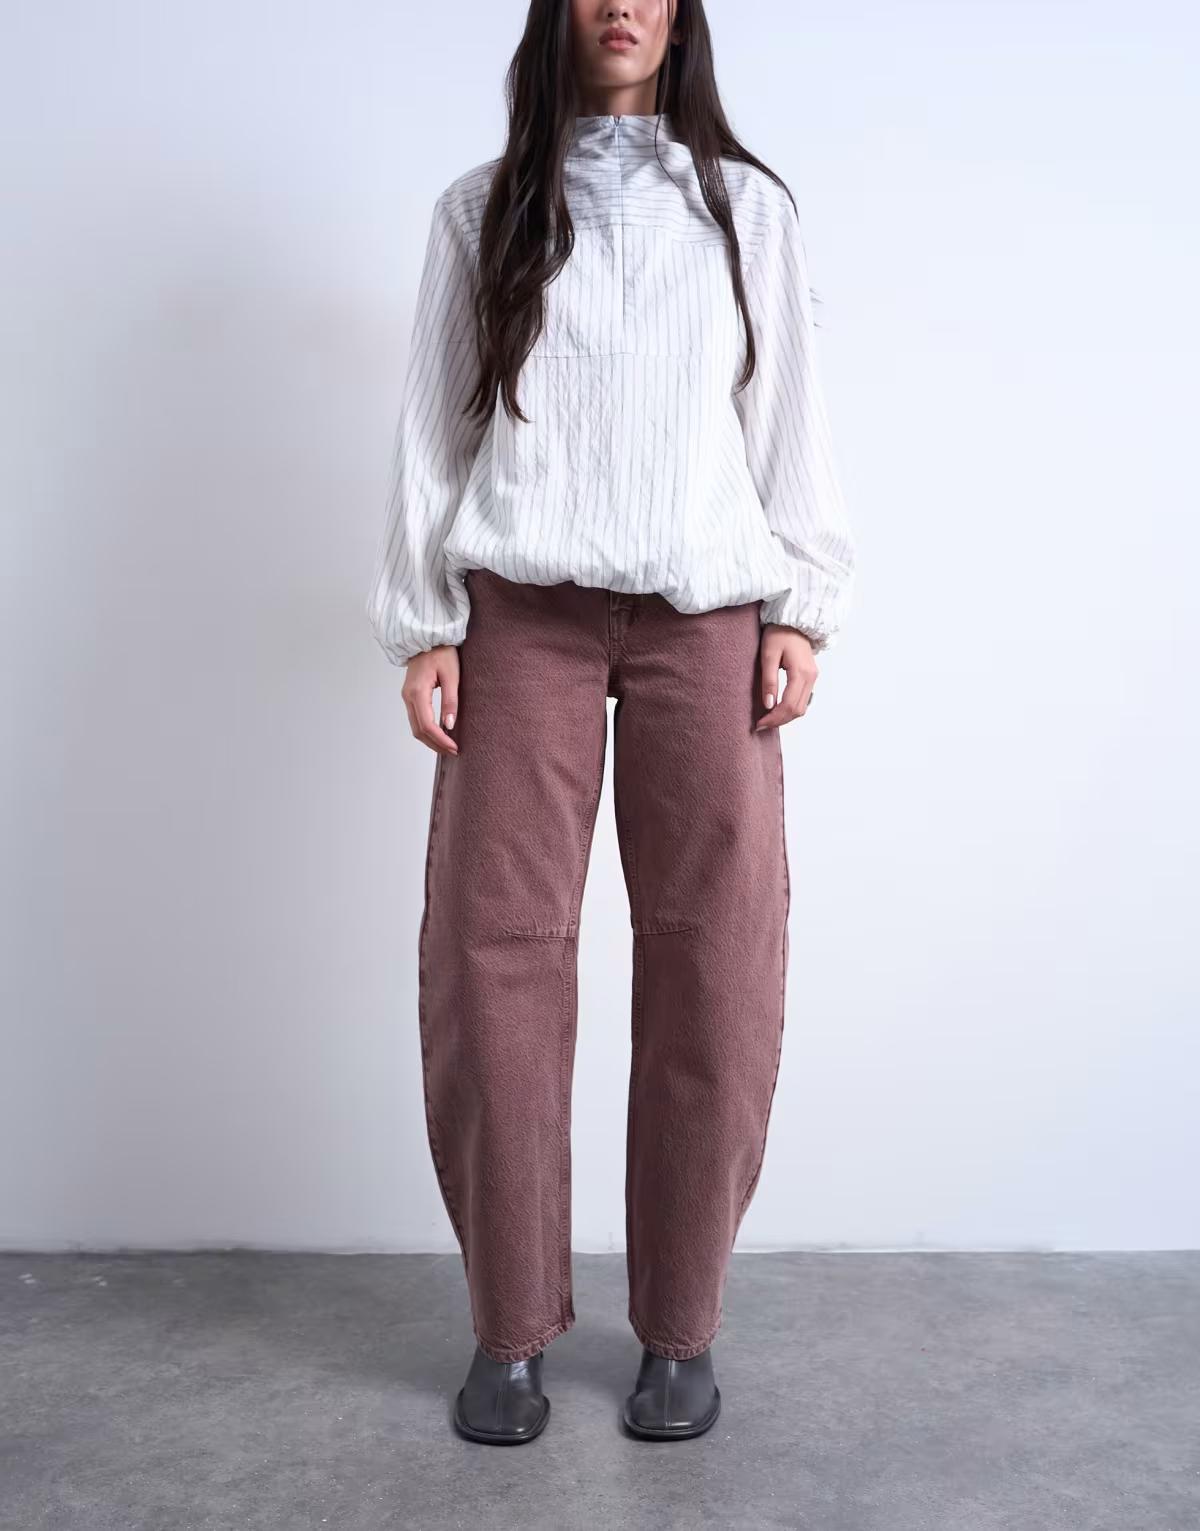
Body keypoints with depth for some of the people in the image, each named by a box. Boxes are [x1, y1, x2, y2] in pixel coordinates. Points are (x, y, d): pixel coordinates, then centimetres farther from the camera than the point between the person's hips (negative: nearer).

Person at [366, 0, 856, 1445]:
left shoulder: (748, 206, 17)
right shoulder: (481, 207, 16)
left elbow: (789, 417, 13)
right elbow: (435, 422, 11)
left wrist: (802, 606, 2)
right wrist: (425, 624, 2)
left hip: (708, 619, 1)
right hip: (521, 618, 0)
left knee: (712, 970, -4)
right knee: (495, 960, -5)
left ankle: (680, 1329, 11)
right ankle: (510, 1331, 10)